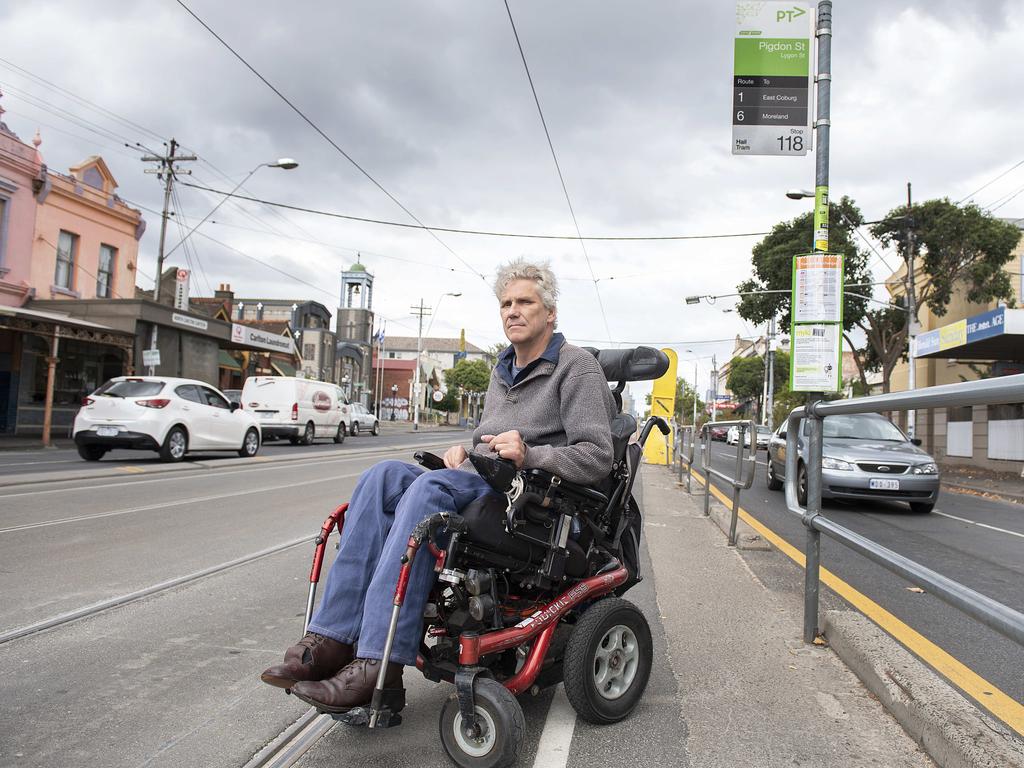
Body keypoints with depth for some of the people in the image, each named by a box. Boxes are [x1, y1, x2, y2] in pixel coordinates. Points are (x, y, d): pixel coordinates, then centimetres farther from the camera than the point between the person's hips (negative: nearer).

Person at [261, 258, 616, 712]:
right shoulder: (503, 369, 24)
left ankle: (378, 665, -37)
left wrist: (529, 455, -22)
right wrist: (463, 450, 8)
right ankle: (332, 639, -27)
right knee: (385, 475, -21)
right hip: (480, 487, 7)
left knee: (431, 487, -35)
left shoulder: (577, 368, -1)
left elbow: (597, 457, -10)